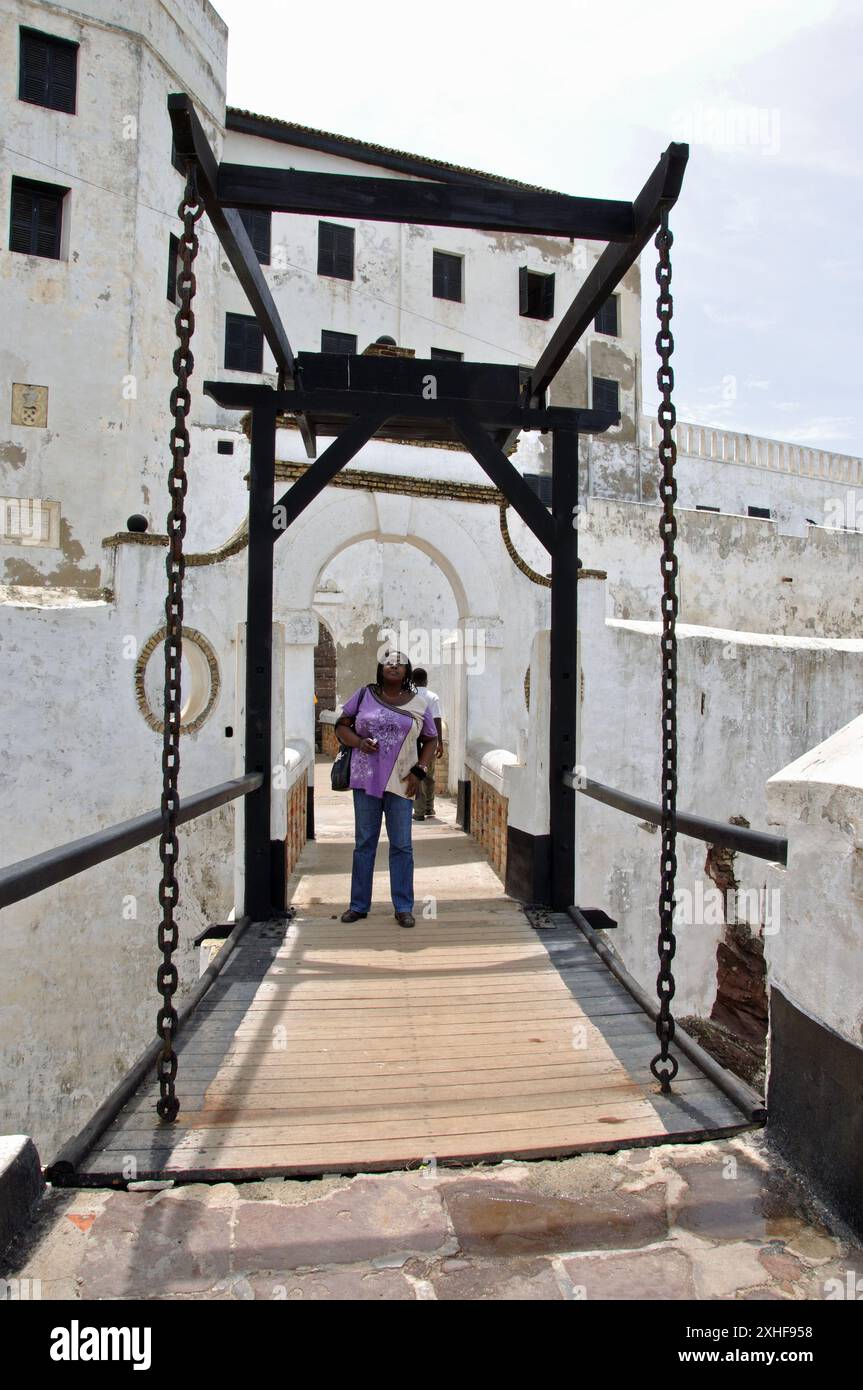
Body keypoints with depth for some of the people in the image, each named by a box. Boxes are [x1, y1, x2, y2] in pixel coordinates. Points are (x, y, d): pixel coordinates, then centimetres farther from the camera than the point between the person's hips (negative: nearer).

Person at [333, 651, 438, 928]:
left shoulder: (417, 704, 4)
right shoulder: (365, 695, 4)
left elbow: (430, 739, 10)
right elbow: (341, 726, 8)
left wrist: (419, 772, -2)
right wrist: (358, 742, -12)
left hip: (400, 783, 0)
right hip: (366, 779, 0)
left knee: (402, 845, 3)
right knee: (364, 842, 9)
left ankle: (403, 907, 13)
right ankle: (359, 905, 19)